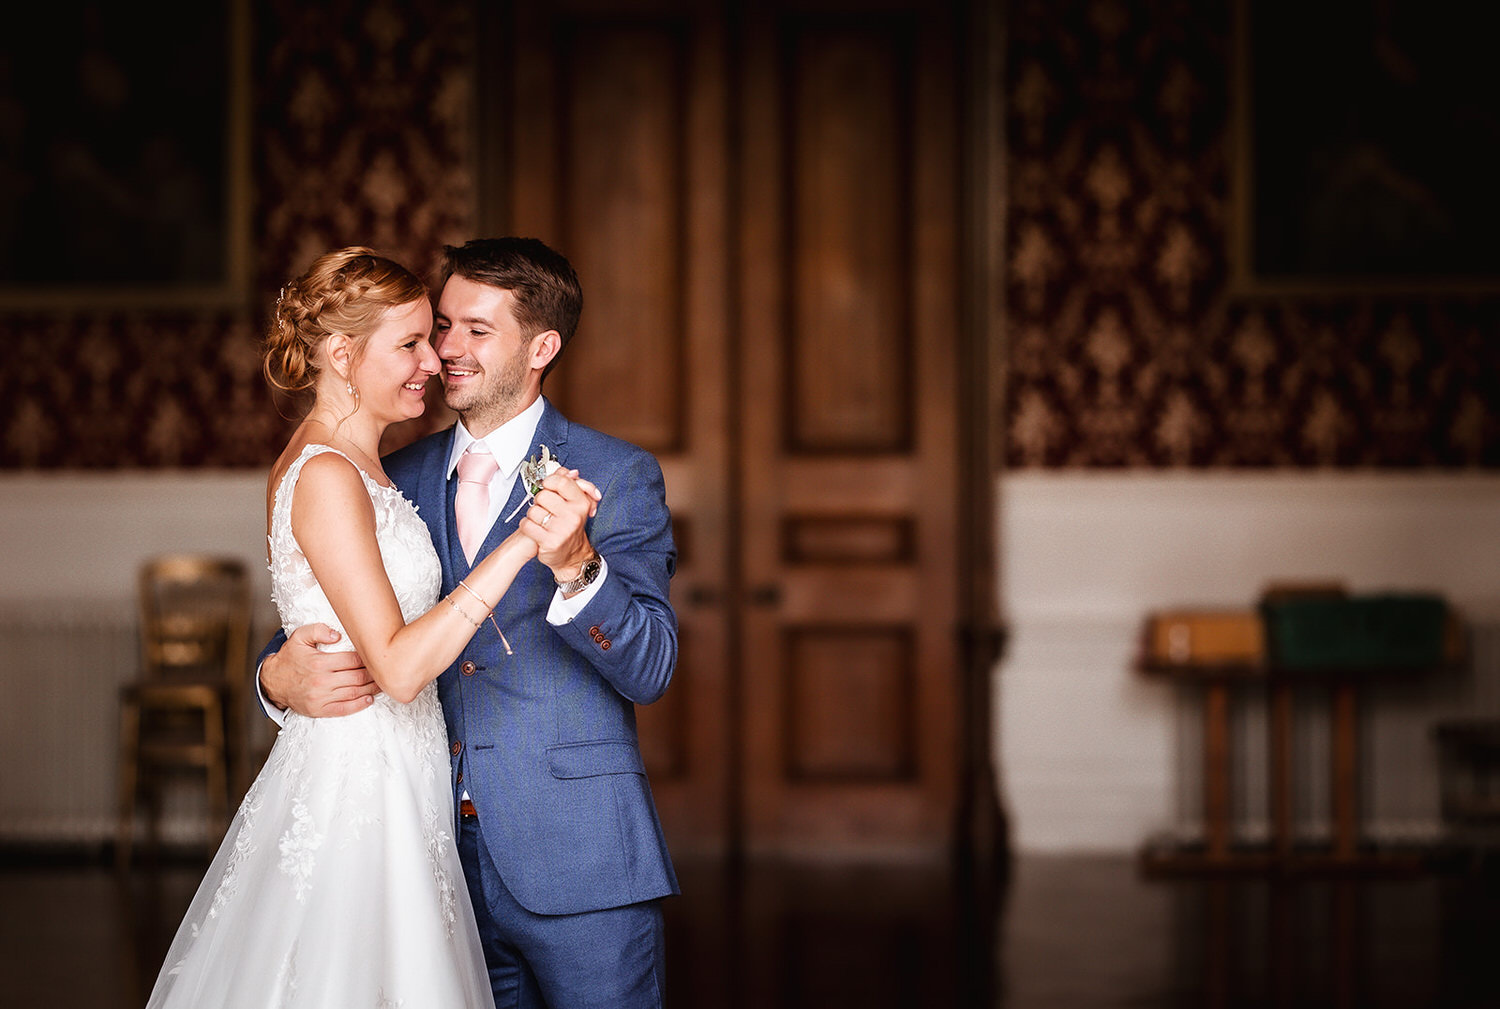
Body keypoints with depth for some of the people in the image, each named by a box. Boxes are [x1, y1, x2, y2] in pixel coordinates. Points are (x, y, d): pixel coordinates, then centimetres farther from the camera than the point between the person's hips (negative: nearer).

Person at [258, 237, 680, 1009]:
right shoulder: (398, 479, 9)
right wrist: (281, 678, -12)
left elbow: (649, 671, -11)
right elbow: (321, 623, 12)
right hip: (444, 864, 4)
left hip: (575, 863, -4)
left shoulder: (617, 475, -4)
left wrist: (574, 565, -29)